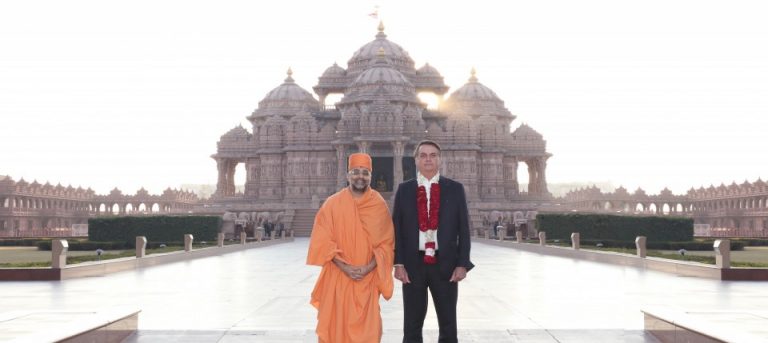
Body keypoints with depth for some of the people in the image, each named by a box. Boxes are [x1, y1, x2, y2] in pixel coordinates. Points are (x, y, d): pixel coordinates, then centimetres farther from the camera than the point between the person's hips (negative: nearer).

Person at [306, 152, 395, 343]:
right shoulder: (332, 203, -2)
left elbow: (386, 243, 2)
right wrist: (344, 266, -14)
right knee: (335, 327, 1)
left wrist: (369, 267, -12)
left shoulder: (379, 205, 2)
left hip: (367, 280, 1)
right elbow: (322, 241, -4)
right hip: (337, 278, 0)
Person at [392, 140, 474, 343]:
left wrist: (462, 264, -6)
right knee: (412, 326, 9)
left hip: (445, 264, 0)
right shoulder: (404, 189, 5)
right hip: (413, 263, 0)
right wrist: (398, 263, -5)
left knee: (448, 326, 8)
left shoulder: (455, 189, 3)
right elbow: (396, 228, 3)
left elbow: (463, 229, 2)